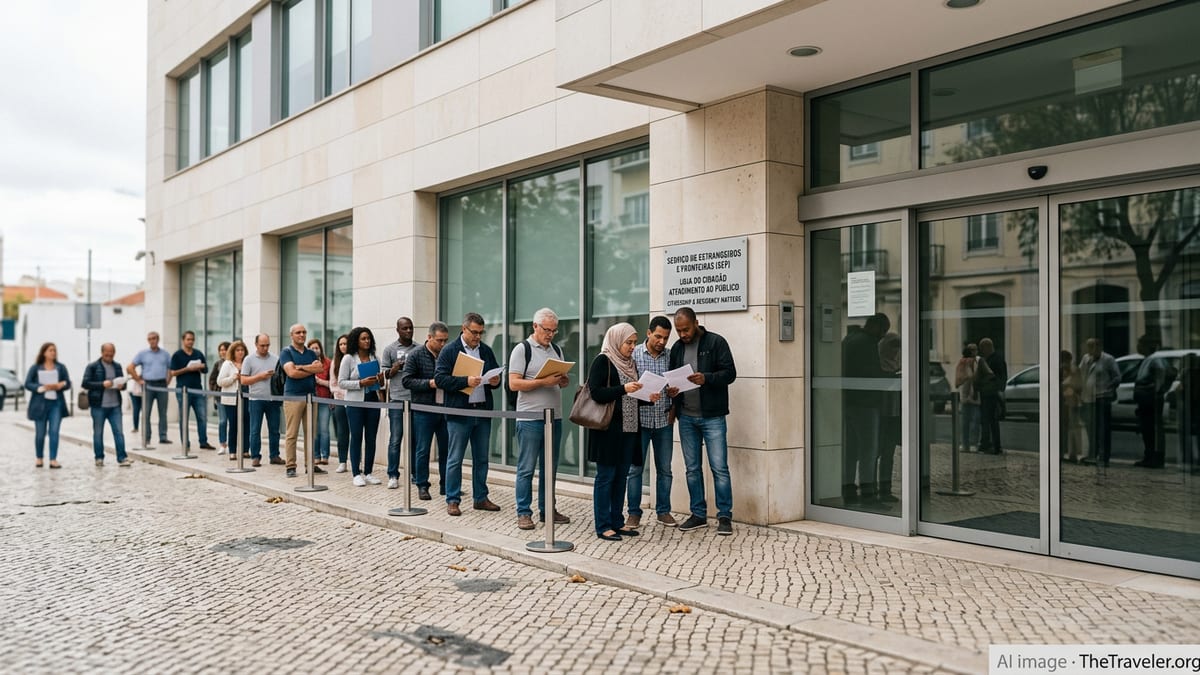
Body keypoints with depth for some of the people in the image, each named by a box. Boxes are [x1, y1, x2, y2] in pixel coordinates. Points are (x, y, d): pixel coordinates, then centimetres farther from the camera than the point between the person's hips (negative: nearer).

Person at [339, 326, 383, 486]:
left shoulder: (374, 359, 9)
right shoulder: (348, 359, -3)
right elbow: (341, 382, -6)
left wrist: (380, 381, -4)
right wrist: (361, 383, -17)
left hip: (373, 401, 4)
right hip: (355, 402, -4)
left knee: (371, 438, 6)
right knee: (356, 438, 0)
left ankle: (368, 473, 14)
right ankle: (356, 474, 6)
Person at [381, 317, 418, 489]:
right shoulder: (390, 349, 4)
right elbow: (384, 374, 3)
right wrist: (394, 370, -17)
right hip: (397, 399, -2)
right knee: (395, 439, -1)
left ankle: (414, 473, 16)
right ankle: (393, 476, 4)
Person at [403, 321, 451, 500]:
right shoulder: (416, 355, -3)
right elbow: (406, 380, -7)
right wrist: (429, 383, -17)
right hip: (424, 410, -4)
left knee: (446, 449, 8)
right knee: (422, 450, 3)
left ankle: (446, 485, 18)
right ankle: (422, 485, 12)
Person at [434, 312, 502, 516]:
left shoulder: (486, 351, 12)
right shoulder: (449, 351, -3)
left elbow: (495, 375, 20)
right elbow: (440, 378, -11)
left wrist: (495, 381, -4)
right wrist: (466, 381, -22)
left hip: (483, 411, 5)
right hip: (458, 412, -5)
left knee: (481, 459, 11)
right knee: (455, 459, 1)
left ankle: (480, 498, 21)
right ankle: (452, 500, 8)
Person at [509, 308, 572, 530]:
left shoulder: (556, 350, 14)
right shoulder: (522, 349, -6)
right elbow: (514, 384, -13)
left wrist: (563, 381, -2)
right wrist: (543, 382, -20)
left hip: (554, 417, 6)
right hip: (530, 418, -6)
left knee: (549, 468, 12)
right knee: (526, 468, -1)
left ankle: (547, 510, 21)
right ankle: (523, 513, 6)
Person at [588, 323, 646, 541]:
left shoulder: (630, 363, 16)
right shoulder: (602, 361, -7)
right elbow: (595, 392, -16)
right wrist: (623, 389, -23)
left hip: (629, 428, 8)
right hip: (608, 427, -8)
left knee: (621, 476, 11)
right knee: (606, 476, -2)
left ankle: (616, 522, 20)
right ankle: (603, 526, 3)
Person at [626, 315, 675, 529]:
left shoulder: (670, 356, 4)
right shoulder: (634, 354, -4)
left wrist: (673, 408, -1)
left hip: (664, 420, 3)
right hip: (640, 419, -3)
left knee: (665, 469, 9)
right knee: (635, 468, 2)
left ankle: (663, 511, 21)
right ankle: (634, 513, 12)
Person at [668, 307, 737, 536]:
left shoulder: (716, 342, -5)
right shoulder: (676, 348, 11)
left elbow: (730, 373, -10)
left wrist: (706, 378, -27)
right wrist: (670, 390, -5)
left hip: (712, 416, -5)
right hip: (686, 417, 5)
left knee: (719, 467, -3)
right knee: (692, 468, 10)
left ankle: (724, 516, 5)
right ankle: (698, 514, 19)